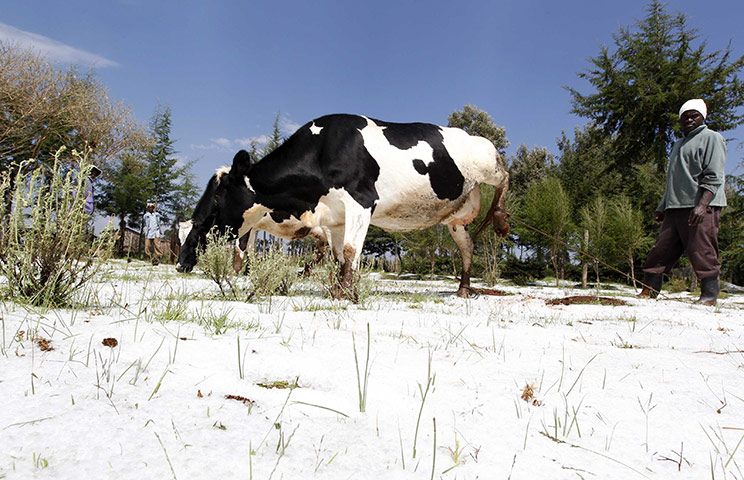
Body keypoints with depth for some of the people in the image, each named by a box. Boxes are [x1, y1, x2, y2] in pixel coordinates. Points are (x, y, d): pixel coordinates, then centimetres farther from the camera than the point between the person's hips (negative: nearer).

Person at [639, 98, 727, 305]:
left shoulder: (711, 138, 2)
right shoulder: (679, 144, 26)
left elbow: (714, 177, -9)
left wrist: (702, 204, -22)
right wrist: (662, 207, 23)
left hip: (702, 208, -7)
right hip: (675, 208, 7)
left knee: (702, 252, -10)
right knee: (660, 250, 3)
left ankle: (709, 296, -2)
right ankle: (649, 291, 8)